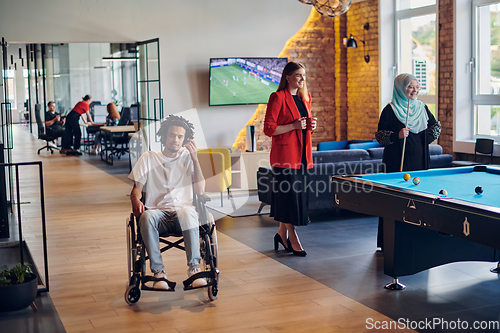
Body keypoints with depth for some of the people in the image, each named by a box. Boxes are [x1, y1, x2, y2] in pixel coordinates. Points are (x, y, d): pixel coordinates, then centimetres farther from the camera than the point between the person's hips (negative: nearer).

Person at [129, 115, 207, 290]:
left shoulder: (188, 158, 17)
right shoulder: (148, 158, 17)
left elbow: (200, 190, 5)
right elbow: (137, 187, 11)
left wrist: (195, 158, 0)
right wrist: (136, 199, -13)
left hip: (182, 210, 0)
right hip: (157, 211, 0)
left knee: (188, 213, -38)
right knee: (147, 216, -37)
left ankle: (194, 268, -34)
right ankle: (158, 271, -32)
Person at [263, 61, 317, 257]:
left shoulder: (305, 97, 14)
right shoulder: (278, 97, -9)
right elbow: (269, 129, -12)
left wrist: (311, 125, 2)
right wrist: (294, 125, -19)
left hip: (302, 153, 8)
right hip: (285, 153, -7)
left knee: (296, 194, 10)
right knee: (289, 194, -4)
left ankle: (281, 232, 24)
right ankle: (292, 238, 6)